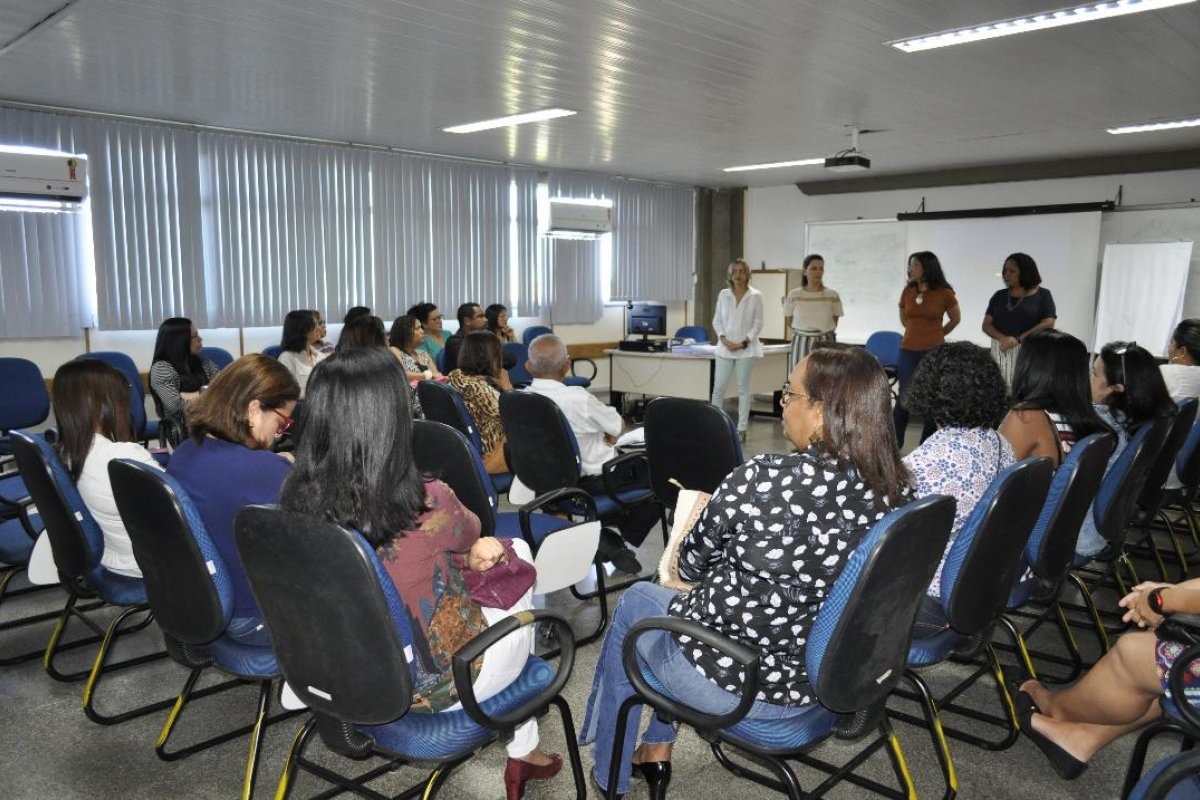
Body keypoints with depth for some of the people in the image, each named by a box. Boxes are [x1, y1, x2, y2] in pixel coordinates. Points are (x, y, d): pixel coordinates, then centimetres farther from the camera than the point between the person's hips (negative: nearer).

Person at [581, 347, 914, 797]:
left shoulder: (760, 480, -27)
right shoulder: (895, 489, -10)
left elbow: (691, 564, -9)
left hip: (732, 680, -6)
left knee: (635, 601, 25)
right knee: (679, 596, 30)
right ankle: (656, 751, 41)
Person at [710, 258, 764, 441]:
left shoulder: (755, 296, -1)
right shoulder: (723, 294, 6)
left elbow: (758, 323, -1)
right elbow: (717, 320, 7)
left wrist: (744, 342, -11)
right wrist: (723, 338, -8)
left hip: (746, 348, -2)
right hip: (725, 347, 2)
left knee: (743, 388, 4)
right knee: (718, 388, 1)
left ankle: (741, 429, 10)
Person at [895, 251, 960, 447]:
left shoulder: (944, 293, -5)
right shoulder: (908, 291, 3)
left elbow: (955, 319, 12)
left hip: (934, 352, -2)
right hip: (908, 351, 2)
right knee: (904, 398, 1)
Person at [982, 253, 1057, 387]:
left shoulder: (1042, 295, 3)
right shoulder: (999, 296, 12)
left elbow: (1048, 324, -6)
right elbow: (986, 324, 6)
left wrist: (1018, 339, -14)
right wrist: (1003, 338, -14)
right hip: (1001, 352, 3)